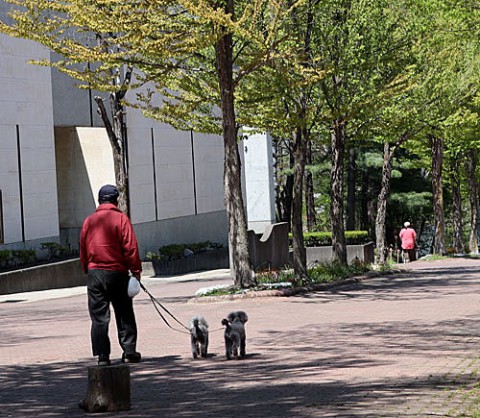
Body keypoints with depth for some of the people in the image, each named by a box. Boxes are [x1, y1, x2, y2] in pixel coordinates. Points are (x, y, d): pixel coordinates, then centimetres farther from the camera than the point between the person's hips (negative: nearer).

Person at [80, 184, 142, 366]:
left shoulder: (89, 221, 8)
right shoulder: (121, 218, -4)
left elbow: (83, 250, 11)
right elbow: (130, 247, -9)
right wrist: (136, 270, -4)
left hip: (94, 272, 2)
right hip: (117, 272, -2)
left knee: (99, 316, 3)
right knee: (124, 314, 9)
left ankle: (102, 355, -1)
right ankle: (129, 351, 8)